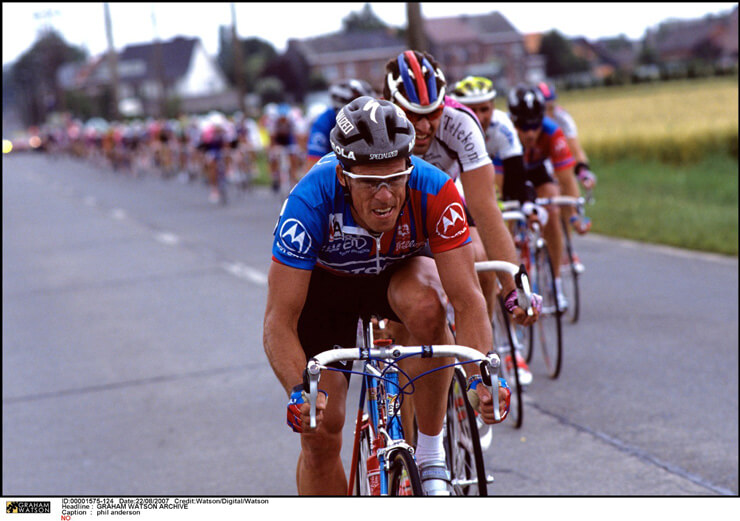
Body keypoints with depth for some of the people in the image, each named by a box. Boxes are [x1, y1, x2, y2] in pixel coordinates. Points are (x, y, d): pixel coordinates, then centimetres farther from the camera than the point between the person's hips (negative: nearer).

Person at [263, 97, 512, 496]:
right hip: (322, 284, 0)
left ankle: (431, 450, -18)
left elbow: (467, 299, -31)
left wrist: (483, 377, -46)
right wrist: (299, 392, -51)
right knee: (319, 427, -10)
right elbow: (279, 321, -35)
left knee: (425, 306, -36)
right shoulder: (311, 202, -37)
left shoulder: (434, 193, -34)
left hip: (395, 273, 1)